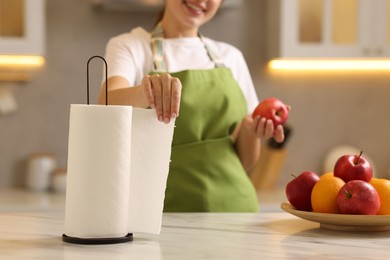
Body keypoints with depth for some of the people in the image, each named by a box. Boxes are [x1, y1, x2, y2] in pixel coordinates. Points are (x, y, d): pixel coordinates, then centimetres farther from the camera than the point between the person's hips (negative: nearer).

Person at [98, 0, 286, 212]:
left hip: (232, 202, 3)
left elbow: (244, 163, 13)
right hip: (166, 206, -3)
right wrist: (144, 91, -39)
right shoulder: (129, 46, 3)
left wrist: (251, 131, -7)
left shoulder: (231, 57, 12)